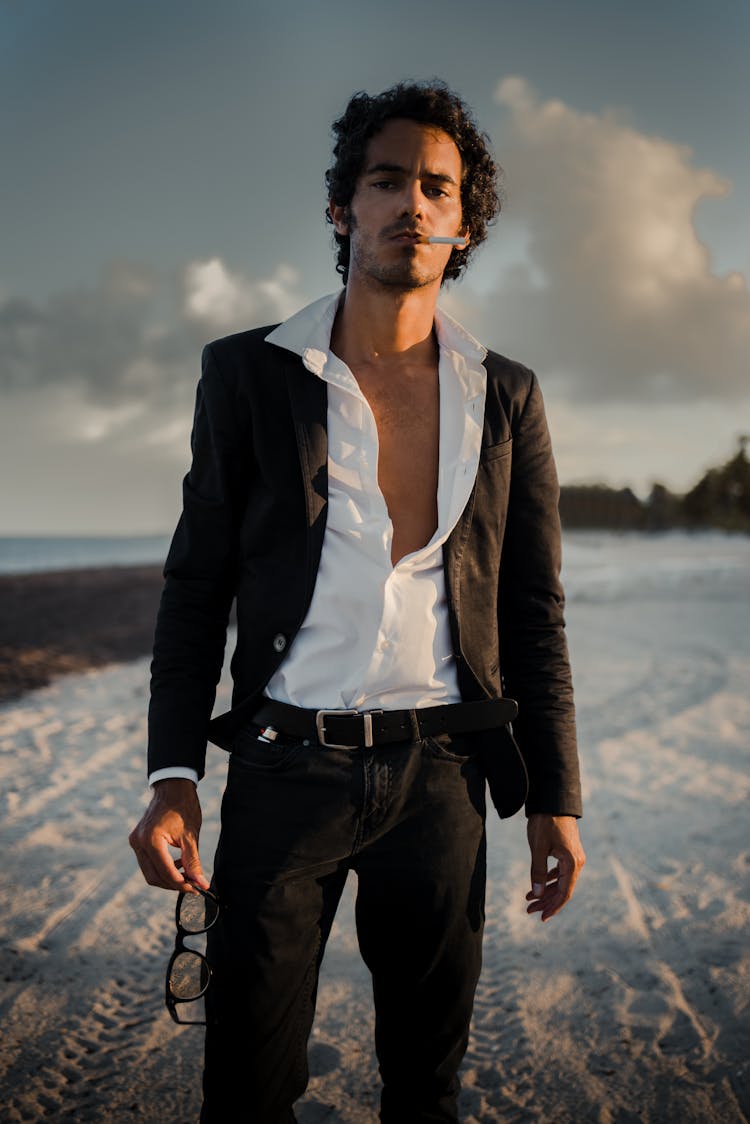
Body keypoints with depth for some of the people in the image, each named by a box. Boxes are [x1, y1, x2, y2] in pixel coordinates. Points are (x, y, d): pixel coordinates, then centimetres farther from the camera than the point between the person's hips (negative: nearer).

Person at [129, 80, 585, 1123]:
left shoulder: (507, 398, 6)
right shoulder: (247, 375, 2)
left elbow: (534, 611, 8)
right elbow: (196, 587, 3)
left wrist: (555, 797, 5)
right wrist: (171, 780, -4)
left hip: (440, 773, 2)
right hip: (284, 769, -1)